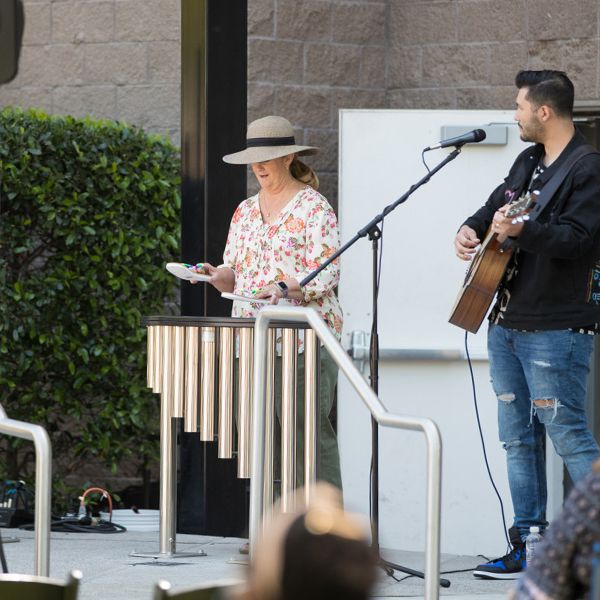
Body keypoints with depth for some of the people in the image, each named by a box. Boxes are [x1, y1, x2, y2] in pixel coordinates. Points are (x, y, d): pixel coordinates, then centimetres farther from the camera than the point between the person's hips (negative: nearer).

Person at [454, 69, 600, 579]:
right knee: (519, 437, 10)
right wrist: (471, 229, 8)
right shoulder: (528, 163, 15)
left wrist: (521, 230, -34)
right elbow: (495, 205, 29)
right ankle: (528, 548, 14)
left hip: (556, 331, -9)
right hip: (507, 324, 9)